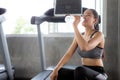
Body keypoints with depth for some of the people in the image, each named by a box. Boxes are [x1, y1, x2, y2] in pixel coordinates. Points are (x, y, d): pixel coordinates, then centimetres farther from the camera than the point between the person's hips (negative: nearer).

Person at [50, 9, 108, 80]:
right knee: (58, 73, -13)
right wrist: (56, 69, -10)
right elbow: (68, 54, 2)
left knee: (79, 70, -38)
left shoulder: (99, 34, -12)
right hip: (83, 73, 7)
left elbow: (84, 47, -32)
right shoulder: (80, 36, 9)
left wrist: (75, 25, -26)